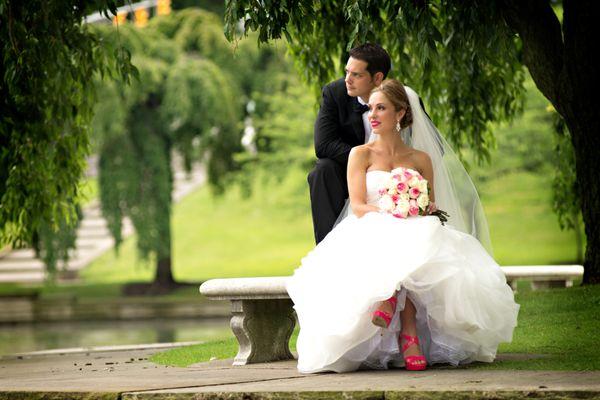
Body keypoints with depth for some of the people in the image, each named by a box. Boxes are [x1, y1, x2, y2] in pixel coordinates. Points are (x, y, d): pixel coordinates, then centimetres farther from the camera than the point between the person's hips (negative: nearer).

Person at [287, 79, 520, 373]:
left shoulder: (421, 159, 18)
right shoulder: (361, 154, 12)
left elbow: (430, 207, 16)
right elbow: (357, 206, -1)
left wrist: (428, 209, -11)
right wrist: (391, 215, -20)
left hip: (413, 236, 2)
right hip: (370, 236, -2)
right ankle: (409, 332, -43)